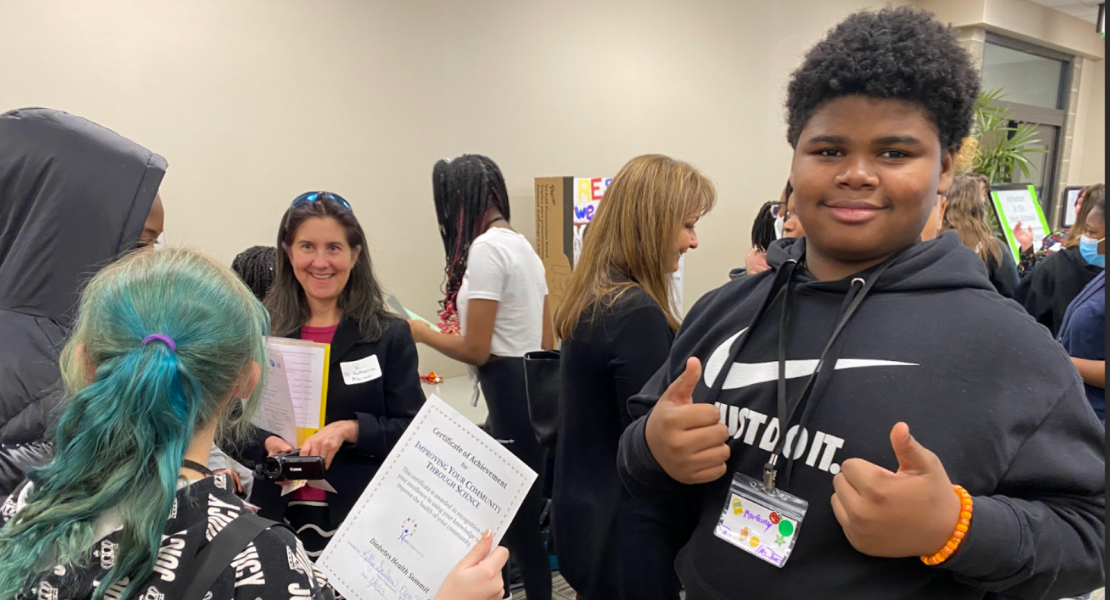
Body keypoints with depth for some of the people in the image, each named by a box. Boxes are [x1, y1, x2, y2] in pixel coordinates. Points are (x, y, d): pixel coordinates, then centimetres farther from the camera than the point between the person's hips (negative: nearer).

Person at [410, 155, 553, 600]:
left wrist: (420, 332, 0)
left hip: (511, 399, -9)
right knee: (529, 519, 17)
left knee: (512, 523, 2)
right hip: (537, 392, 10)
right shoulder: (523, 245, 14)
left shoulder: (485, 248, -14)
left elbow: (476, 350, -15)